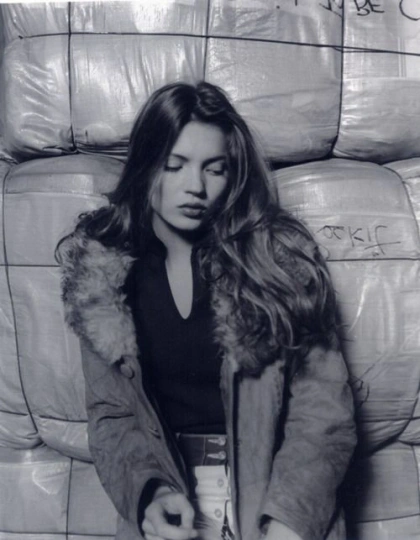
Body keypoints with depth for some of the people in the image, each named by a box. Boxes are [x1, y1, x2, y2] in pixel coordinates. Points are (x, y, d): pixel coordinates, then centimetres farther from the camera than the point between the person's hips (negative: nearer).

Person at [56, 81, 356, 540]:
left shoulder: (277, 254, -4)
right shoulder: (102, 267, 1)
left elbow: (323, 409, -5)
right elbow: (110, 416, 3)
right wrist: (150, 492, -14)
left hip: (275, 484, 0)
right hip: (169, 495, 1)